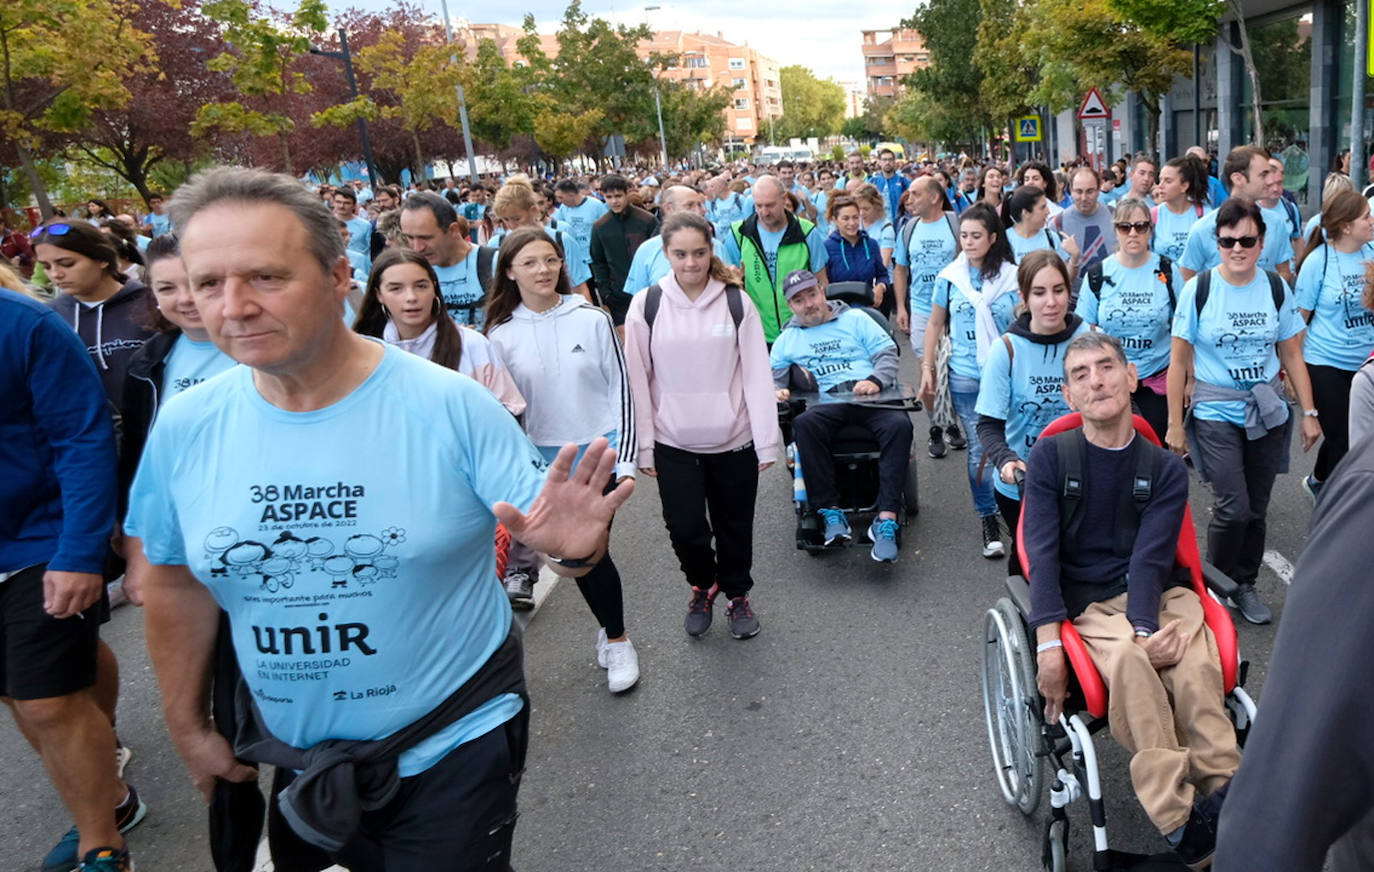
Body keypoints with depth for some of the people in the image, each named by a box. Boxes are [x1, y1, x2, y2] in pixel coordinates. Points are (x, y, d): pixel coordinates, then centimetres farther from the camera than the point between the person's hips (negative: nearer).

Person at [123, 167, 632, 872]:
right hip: (292, 755, 4)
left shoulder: (451, 406, -19)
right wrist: (188, 726, 12)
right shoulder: (184, 428, -8)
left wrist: (573, 546, -37)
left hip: (455, 746, -4)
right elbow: (171, 580, 5)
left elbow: (548, 530, -14)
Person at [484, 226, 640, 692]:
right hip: (543, 459, 3)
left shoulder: (593, 320, -7)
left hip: (598, 450, -2)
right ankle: (607, 628, 35)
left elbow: (620, 389, -3)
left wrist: (625, 458, -6)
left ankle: (617, 640, 20)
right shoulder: (501, 335, -2)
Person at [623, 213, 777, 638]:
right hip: (673, 443, 0)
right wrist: (644, 446, -2)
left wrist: (767, 441, -6)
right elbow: (637, 381, 0)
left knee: (735, 527, 13)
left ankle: (737, 595, 38)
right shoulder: (646, 305, -3)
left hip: (733, 439, 0)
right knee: (685, 528, -2)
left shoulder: (736, 302, -4)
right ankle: (702, 584, 30)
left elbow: (757, 375, -4)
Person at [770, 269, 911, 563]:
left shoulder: (855, 319, 19)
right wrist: (776, 390, -7)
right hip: (828, 403, 1)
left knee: (899, 425, -34)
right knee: (804, 424, -35)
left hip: (872, 396, 0)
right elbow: (772, 374, 18)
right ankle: (830, 511, -32)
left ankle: (886, 518, -38)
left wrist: (875, 380, -9)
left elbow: (887, 353, 12)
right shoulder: (788, 339, 24)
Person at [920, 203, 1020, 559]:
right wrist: (927, 366, 7)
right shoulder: (949, 278, 2)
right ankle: (988, 522, 15)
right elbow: (935, 324, 11)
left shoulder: (1012, 277, -1)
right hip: (965, 376, 1)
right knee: (979, 448, 4)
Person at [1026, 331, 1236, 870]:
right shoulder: (1050, 457, 2)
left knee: (1195, 662, -32)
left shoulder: (1165, 468, 6)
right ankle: (1184, 826, -35)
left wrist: (1144, 628, -26)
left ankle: (1222, 799, -29)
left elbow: (1151, 558, -6)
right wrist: (1048, 645, -19)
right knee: (1128, 659, -34)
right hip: (1086, 604, -2)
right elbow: (1042, 553, -7)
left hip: (1159, 593, 2)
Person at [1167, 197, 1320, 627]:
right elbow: (1179, 361, -5)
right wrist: (1174, 423, -5)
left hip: (1267, 411, 3)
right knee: (1233, 508, -10)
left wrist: (1309, 412, 6)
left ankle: (1244, 586, 27)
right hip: (1216, 413, -3)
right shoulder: (1198, 289, -8)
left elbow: (1291, 354, 9)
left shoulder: (1275, 288, 2)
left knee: (1256, 509, 9)